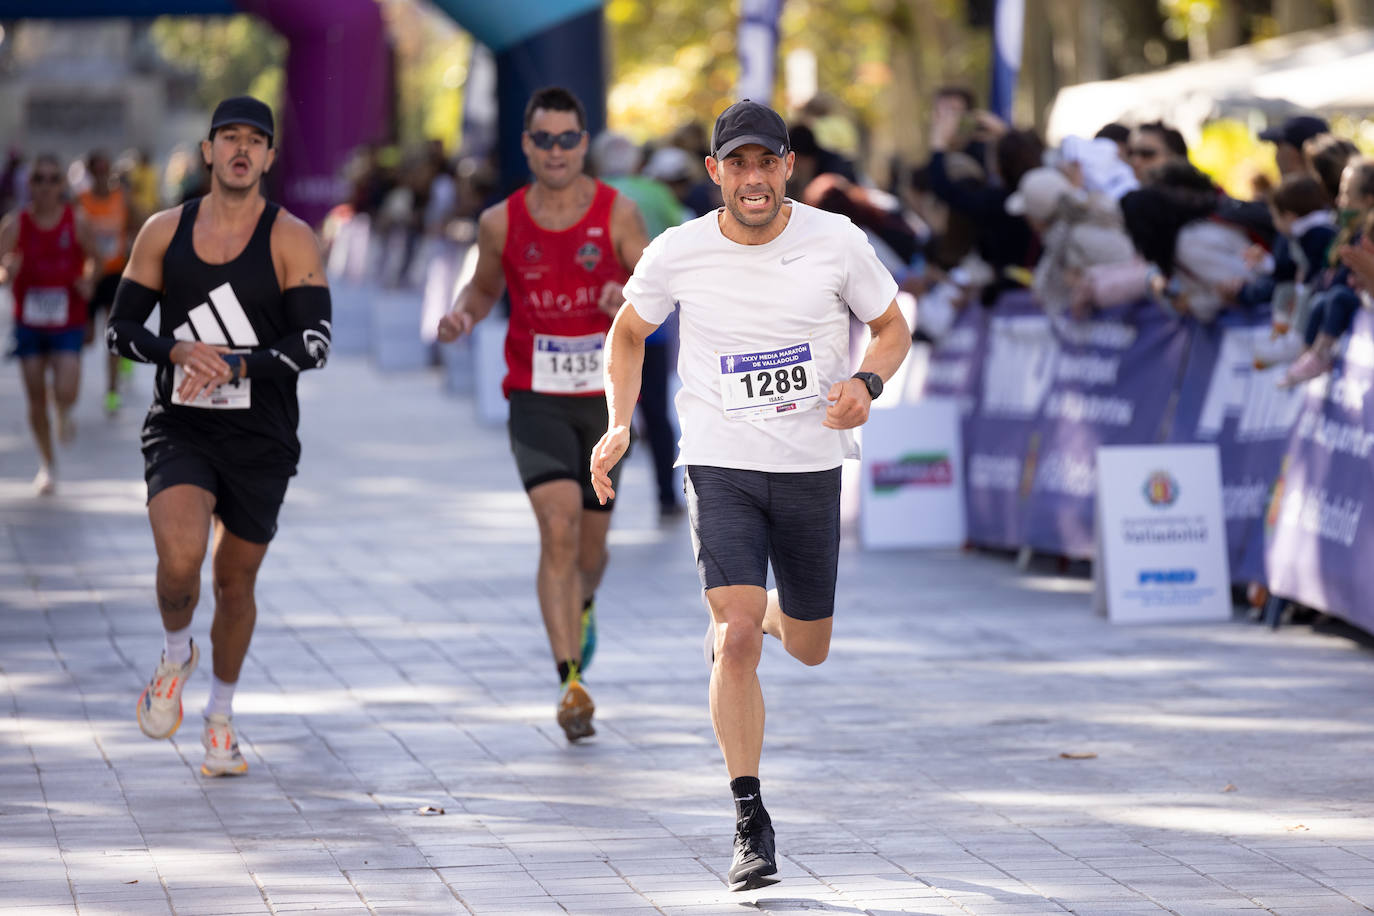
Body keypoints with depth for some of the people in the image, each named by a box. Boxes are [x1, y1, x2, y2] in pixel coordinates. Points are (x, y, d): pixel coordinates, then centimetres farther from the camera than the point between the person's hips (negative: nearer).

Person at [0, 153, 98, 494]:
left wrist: (88, 280, -9)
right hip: (29, 321, 1)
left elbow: (93, 257, 10)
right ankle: (47, 466, 26)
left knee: (65, 392, -18)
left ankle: (64, 414, 22)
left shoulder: (76, 224, -6)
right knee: (36, 400, 6)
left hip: (67, 322, -1)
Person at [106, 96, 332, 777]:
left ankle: (221, 715, 34)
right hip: (180, 430, 0)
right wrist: (178, 351, -14)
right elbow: (120, 330, 6)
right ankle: (176, 655, 10)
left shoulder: (291, 241, -4)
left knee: (236, 581, 10)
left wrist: (235, 364, -23)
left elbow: (314, 344, -11)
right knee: (180, 558, -23)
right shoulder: (163, 233, 3)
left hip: (262, 440, 0)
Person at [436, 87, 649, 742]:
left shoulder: (618, 213, -3)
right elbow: (485, 286, 16)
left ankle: (583, 607, 50)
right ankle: (571, 682, -21)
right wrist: (462, 314, -6)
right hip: (536, 399, -1)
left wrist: (632, 301, -24)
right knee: (558, 528, -20)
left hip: (603, 398, 1)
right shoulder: (501, 222, 0)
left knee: (590, 547, 11)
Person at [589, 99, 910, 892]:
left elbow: (893, 328, 6)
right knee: (737, 644, -16)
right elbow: (629, 333, 11)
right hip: (720, 465, -1)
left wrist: (866, 382, -16)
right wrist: (619, 424, -2)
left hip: (812, 465, 2)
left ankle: (759, 611, 52)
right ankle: (752, 825, -7)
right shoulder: (679, 253, -6)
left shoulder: (836, 242, -7)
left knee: (808, 647, 14)